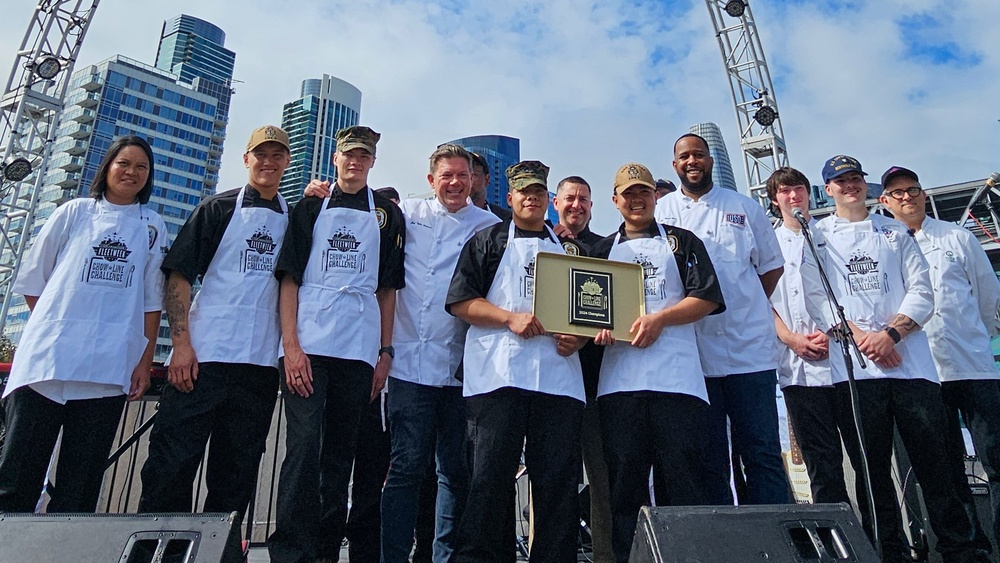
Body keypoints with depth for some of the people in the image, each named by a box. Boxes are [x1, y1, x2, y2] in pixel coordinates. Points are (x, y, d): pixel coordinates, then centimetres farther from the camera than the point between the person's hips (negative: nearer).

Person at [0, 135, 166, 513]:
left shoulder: (152, 227, 12)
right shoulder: (75, 212, 10)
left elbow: (152, 300, 8)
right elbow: (32, 278, 11)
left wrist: (145, 361, 2)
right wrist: (54, 327, 4)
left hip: (109, 369, 0)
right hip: (47, 361, 0)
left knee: (80, 485, 5)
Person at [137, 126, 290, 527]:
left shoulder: (294, 219, 13)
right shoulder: (218, 208, 4)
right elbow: (179, 274, -1)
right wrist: (181, 343, -10)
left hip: (262, 363, 3)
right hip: (204, 356, -3)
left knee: (238, 471, 10)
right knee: (172, 461, 0)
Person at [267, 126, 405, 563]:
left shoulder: (387, 215, 16)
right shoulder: (310, 208, 13)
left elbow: (388, 289, 13)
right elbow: (289, 278, 4)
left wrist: (386, 352, 4)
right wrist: (290, 345, -8)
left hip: (360, 348, 2)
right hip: (306, 344, -1)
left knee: (340, 452, 7)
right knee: (304, 447, -9)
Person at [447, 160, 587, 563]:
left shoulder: (571, 249, 23)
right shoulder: (488, 241, 13)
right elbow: (460, 301, 3)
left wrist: (580, 337, 1)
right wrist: (511, 319, -11)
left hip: (559, 375, 3)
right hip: (499, 375, -3)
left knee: (560, 479, 4)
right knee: (490, 477, -2)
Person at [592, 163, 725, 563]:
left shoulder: (682, 241, 14)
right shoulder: (603, 250, 21)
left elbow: (707, 297, 4)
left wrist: (659, 318, -10)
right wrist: (599, 327, -6)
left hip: (677, 376, -2)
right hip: (619, 379, 2)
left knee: (685, 477, -2)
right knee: (624, 482, 5)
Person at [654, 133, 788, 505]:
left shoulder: (745, 207, 11)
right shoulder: (661, 212, 9)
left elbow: (772, 266, 15)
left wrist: (747, 309, 5)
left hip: (750, 348, 1)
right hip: (693, 352, 0)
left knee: (763, 453, 3)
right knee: (709, 457, 8)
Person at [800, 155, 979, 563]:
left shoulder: (895, 231, 16)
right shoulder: (817, 237, 11)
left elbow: (922, 291, 7)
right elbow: (816, 299, 1)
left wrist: (890, 333, -10)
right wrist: (861, 337, -11)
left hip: (910, 361, 2)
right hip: (853, 368, -1)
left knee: (932, 461, 4)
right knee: (872, 468, 3)